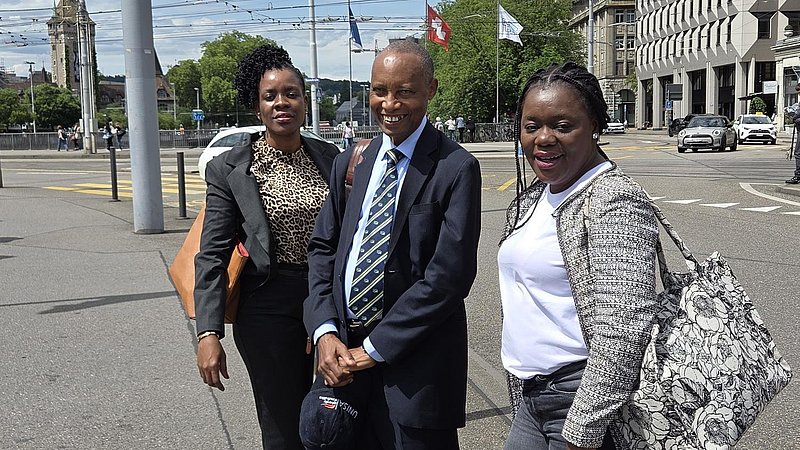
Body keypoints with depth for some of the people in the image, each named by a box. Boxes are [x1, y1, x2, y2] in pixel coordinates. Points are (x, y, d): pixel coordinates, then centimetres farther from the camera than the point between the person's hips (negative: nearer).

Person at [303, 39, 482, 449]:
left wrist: (375, 348, -13)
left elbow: (450, 274, -16)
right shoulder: (350, 164, 8)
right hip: (343, 354, 5)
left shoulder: (456, 169, -11)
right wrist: (325, 331, -5)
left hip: (417, 362, -5)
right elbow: (323, 248, 10)